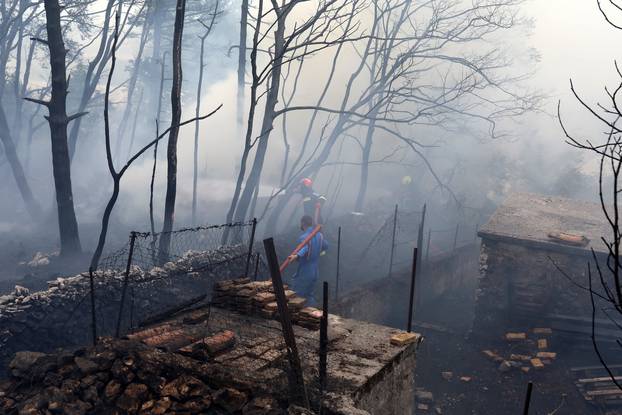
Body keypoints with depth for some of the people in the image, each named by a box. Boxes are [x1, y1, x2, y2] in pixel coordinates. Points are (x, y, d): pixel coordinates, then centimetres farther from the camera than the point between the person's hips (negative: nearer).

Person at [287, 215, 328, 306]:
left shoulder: (303, 237, -18)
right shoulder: (319, 235, 5)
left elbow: (305, 248, -40)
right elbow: (326, 246, 24)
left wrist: (296, 255, -59)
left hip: (304, 273, -7)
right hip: (315, 272, 7)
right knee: (310, 295, 16)